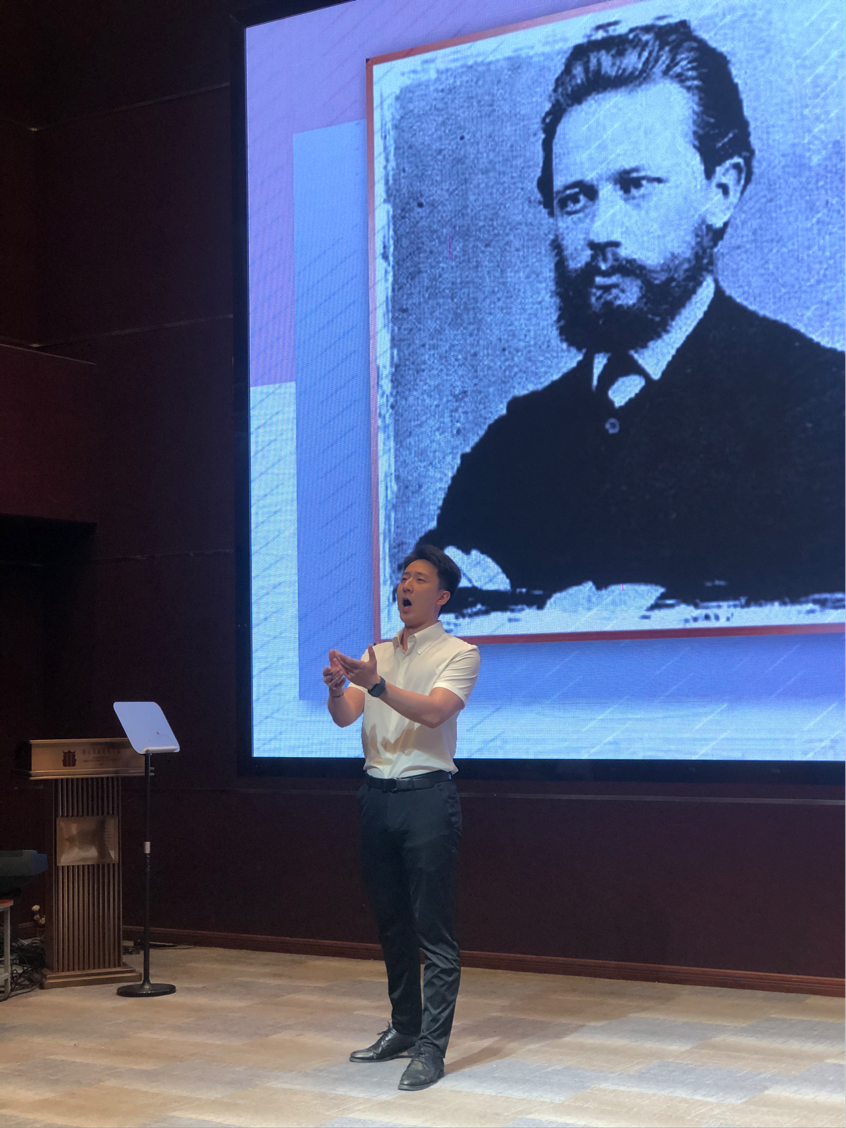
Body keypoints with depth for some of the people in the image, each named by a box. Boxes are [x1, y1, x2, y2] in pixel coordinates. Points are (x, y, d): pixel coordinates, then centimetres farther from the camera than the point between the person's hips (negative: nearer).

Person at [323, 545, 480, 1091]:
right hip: (377, 795, 6)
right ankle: (404, 1028, 26)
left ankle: (432, 1047, -4)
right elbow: (345, 716, 2)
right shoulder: (376, 654, 16)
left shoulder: (459, 653, -1)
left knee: (434, 929, -6)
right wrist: (337, 687, -21)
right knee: (392, 923, 14)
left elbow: (433, 711, -19)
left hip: (427, 795, -6)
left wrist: (376, 683, -32)